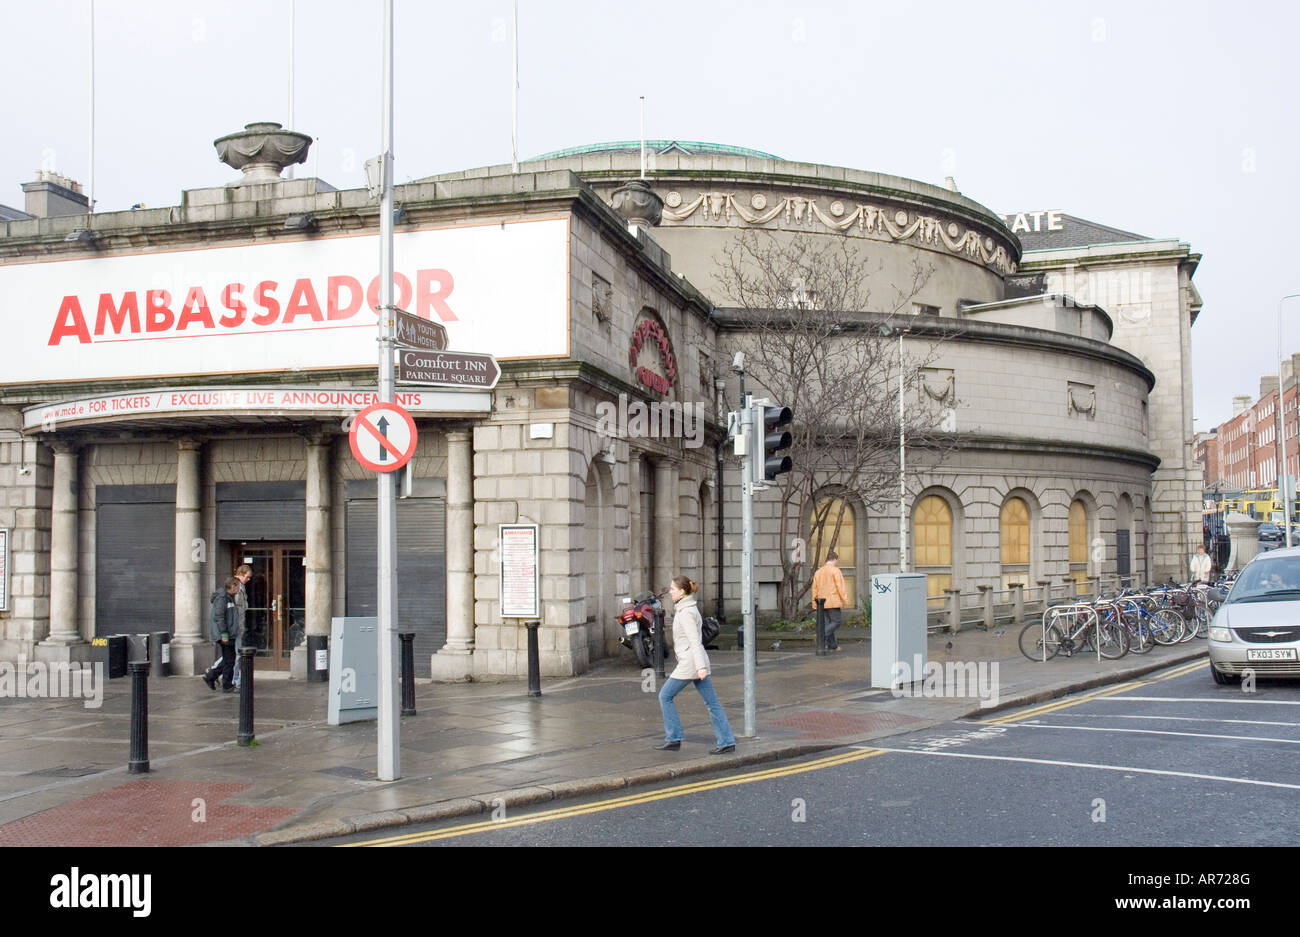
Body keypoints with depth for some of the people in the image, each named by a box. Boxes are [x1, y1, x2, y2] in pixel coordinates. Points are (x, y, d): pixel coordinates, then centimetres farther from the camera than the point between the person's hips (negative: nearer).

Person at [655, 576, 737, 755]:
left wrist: (701, 666, -26)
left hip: (690, 662, -10)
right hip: (696, 662, 10)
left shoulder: (686, 612, -15)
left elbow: (695, 641, -22)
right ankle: (726, 741, 6)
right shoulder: (689, 607, 14)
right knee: (711, 702, 7)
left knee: (665, 696, 3)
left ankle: (673, 738, 5)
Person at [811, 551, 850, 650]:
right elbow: (841, 586, -13)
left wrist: (814, 603, 17)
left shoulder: (818, 572, 13)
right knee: (836, 621, -4)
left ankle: (833, 645, 12)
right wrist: (845, 600, -10)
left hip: (823, 602, 7)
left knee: (830, 622, 12)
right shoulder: (835, 570, -7)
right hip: (833, 601, -7)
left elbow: (815, 588, 14)